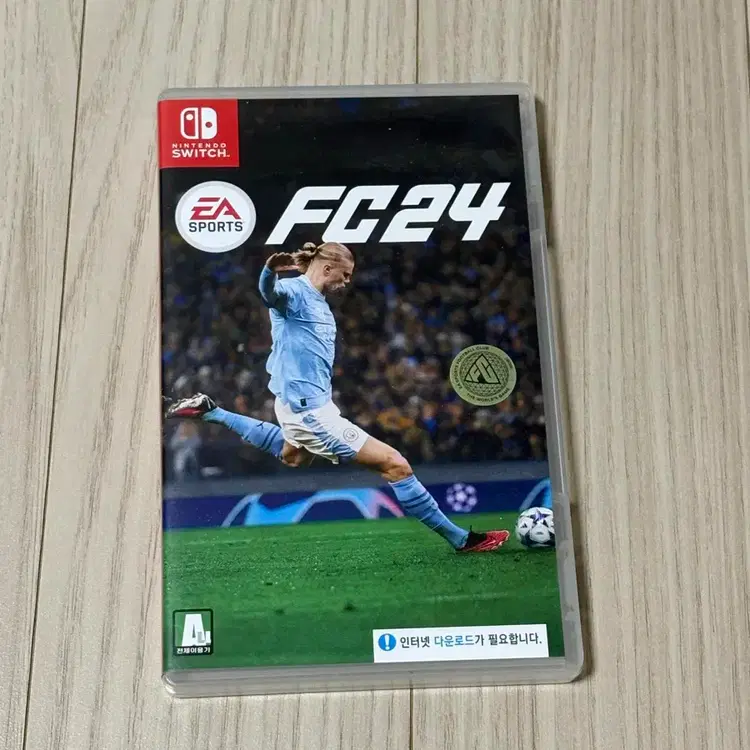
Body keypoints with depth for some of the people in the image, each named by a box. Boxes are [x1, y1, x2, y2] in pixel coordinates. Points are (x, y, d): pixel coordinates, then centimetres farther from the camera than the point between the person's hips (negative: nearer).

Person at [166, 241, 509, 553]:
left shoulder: (318, 301, 12)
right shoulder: (295, 290, -16)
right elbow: (271, 292, -40)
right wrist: (271, 269, -59)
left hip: (309, 402, 11)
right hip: (309, 408, -11)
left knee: (293, 456, 42)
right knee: (395, 464, -13)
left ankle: (209, 411, 43)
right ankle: (460, 538, -3)